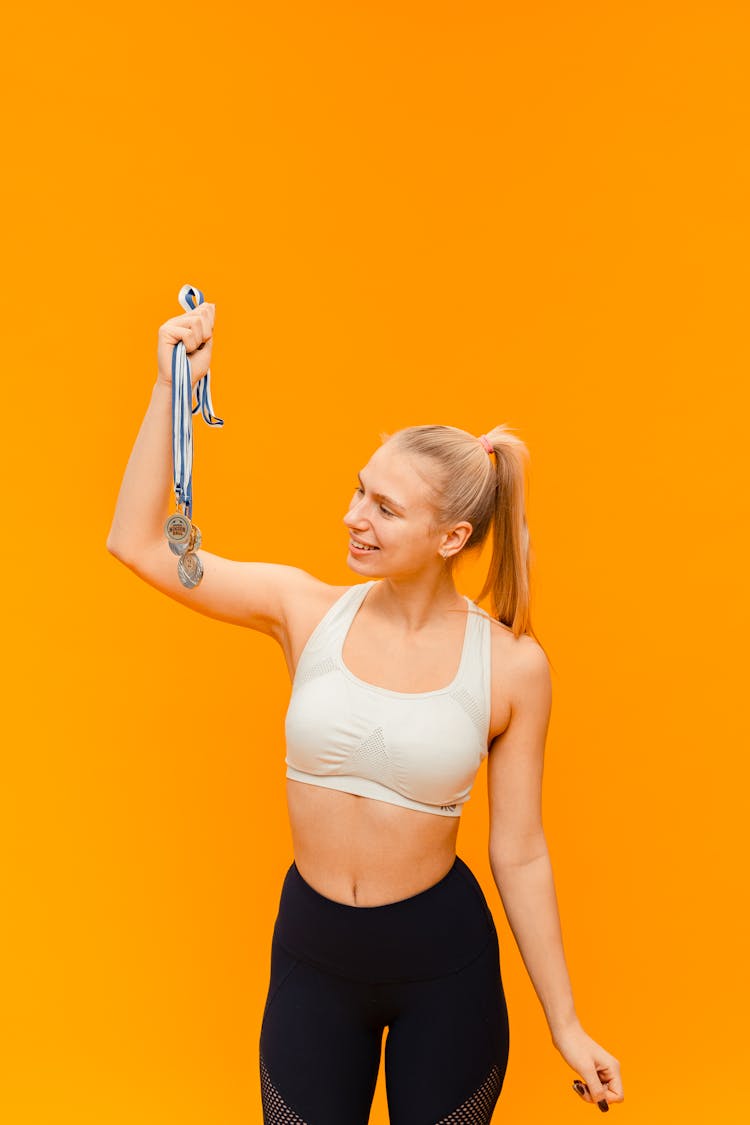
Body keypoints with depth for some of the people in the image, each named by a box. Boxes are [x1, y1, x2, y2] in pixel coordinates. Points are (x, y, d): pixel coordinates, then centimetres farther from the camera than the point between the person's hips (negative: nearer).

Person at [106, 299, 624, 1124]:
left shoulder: (511, 666, -13)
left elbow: (520, 853, -6)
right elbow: (137, 542, -11)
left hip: (444, 961, -1)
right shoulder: (306, 610, -10)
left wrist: (565, 1024, -1)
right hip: (311, 950, 2)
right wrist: (172, 384, -16)